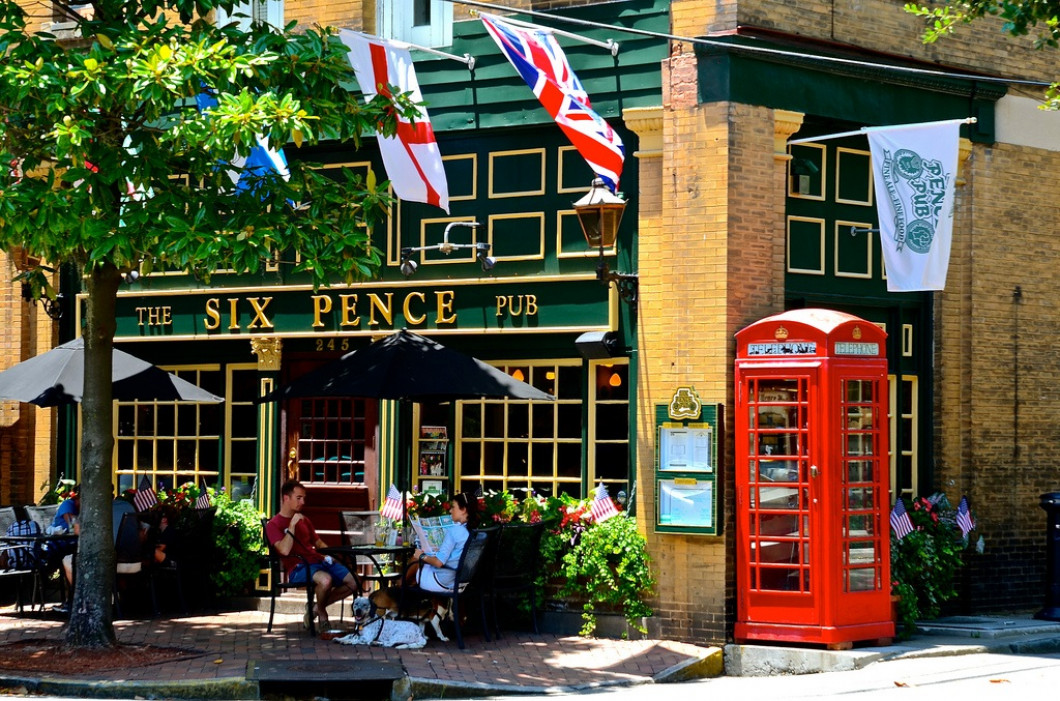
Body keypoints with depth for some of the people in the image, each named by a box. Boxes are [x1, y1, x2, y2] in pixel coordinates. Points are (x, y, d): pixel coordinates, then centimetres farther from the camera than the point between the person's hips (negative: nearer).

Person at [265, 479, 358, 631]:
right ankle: (322, 613, -7)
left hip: (318, 561, 8)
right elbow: (285, 550, -16)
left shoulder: (304, 520, 24)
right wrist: (292, 525, -13)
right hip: (297, 567, -8)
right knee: (325, 579, -39)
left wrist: (329, 555, 10)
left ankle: (316, 607, 6)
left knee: (354, 582, -10)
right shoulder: (274, 525, 1)